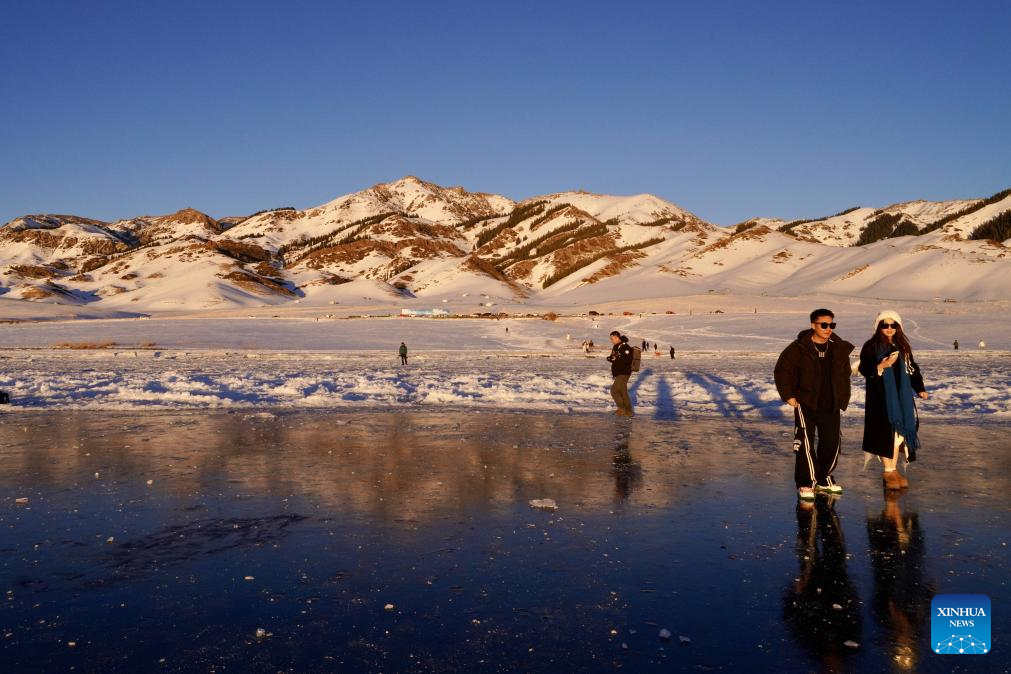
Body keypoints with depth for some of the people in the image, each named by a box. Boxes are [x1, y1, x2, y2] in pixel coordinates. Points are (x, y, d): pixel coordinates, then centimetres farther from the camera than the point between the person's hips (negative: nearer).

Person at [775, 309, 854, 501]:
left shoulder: (839, 348, 4)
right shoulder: (799, 348, -10)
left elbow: (844, 376, 16)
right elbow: (782, 370, -4)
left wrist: (842, 399, 10)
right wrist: (788, 395, -6)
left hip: (831, 406, 5)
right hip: (805, 404, -5)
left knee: (832, 442, 11)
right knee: (805, 442, -10)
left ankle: (824, 479, 28)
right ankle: (805, 483, 1)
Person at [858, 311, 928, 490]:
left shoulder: (903, 347, 10)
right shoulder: (871, 347, -5)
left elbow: (912, 369, 15)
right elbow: (864, 370, -9)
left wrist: (919, 388, 7)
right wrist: (881, 366, -24)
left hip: (901, 397, 5)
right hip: (880, 397, -5)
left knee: (899, 432, 5)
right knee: (886, 433, -4)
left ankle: (893, 470, 13)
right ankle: (887, 471, 6)